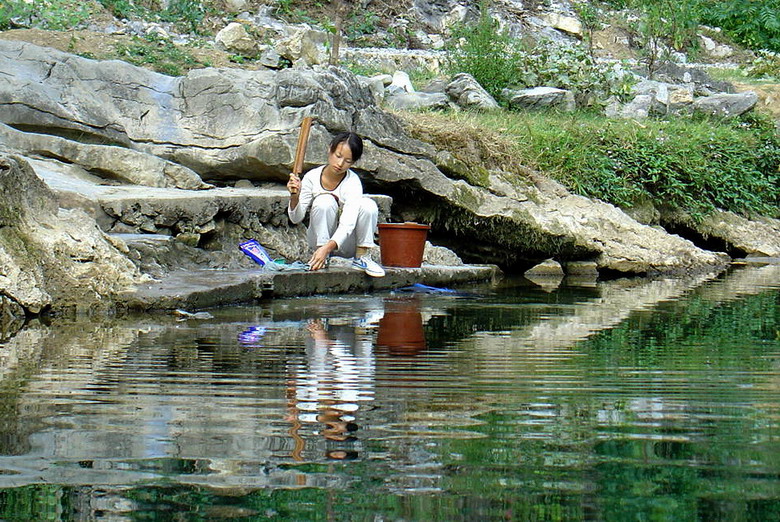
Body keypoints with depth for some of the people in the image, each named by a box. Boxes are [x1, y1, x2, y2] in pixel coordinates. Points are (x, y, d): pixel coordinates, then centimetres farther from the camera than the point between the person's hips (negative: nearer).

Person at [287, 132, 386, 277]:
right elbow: (296, 218, -11)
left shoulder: (353, 182, -19)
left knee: (368, 205, -26)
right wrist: (294, 197, -32)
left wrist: (327, 248, -46)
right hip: (319, 238, 0)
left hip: (345, 241, 0)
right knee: (324, 201, -28)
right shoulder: (312, 177, -13)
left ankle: (361, 256, -10)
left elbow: (347, 224, -31)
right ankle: (323, 259, -17)